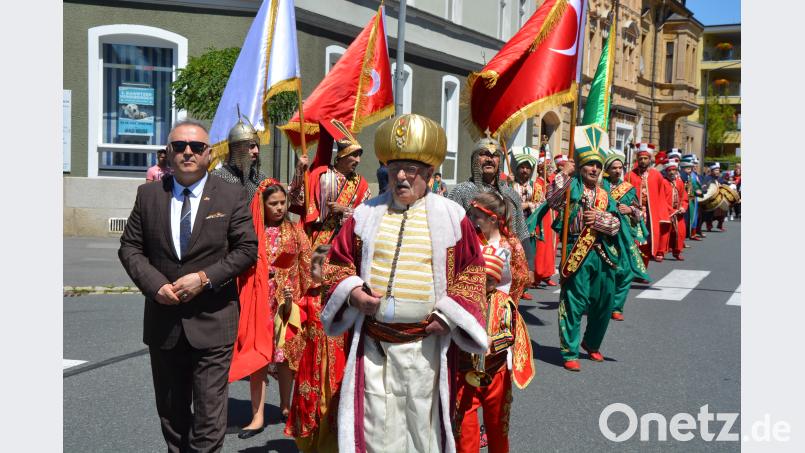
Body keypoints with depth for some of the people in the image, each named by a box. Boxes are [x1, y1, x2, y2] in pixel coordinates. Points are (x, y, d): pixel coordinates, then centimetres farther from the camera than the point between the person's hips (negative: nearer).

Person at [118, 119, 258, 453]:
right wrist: (154, 284, -11)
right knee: (170, 410, 17)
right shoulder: (148, 194, 5)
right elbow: (129, 247, 6)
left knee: (209, 410, 1)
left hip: (212, 323, -3)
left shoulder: (231, 196, -2)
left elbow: (247, 249, -4)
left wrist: (205, 278, -16)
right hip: (163, 321, 3)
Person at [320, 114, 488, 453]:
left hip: (427, 342, -1)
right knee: (376, 424, 6)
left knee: (423, 422, 10)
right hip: (372, 340, 2)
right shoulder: (365, 214, 6)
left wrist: (449, 314, -8)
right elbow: (339, 262, 11)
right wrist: (352, 292, -8)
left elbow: (471, 271, 3)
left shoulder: (451, 216, 1)